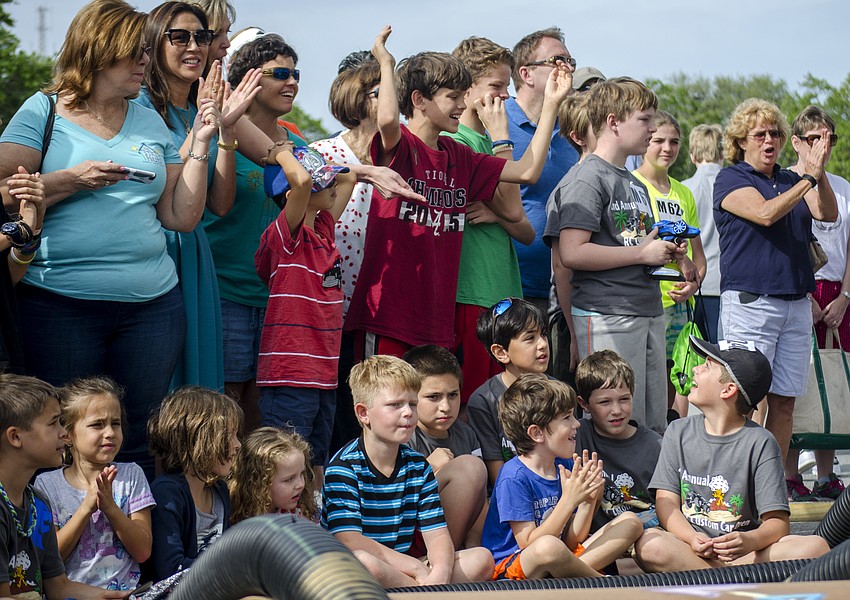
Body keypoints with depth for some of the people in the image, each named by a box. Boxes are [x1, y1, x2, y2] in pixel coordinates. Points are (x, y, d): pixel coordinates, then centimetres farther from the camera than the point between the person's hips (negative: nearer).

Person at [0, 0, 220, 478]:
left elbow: (182, 217, 12)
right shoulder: (44, 112, 3)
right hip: (60, 307, -4)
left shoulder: (151, 123, 15)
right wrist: (73, 180, -15)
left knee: (139, 444, 4)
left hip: (152, 306, 4)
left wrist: (200, 145, 5)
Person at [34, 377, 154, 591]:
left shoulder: (131, 475, 6)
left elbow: (143, 552, 0)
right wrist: (86, 508, -13)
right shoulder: (47, 484, 3)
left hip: (124, 591, 1)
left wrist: (110, 507, -12)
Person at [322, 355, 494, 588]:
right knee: (362, 562, -41)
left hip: (399, 570, 7)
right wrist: (416, 568, -22)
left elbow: (438, 535, 2)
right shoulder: (343, 467, -10)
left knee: (482, 559, -7)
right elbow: (349, 541, -22)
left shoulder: (418, 465, 10)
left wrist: (440, 573, -23)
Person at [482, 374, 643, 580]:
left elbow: (571, 543, 7)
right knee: (549, 547, -42)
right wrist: (569, 500, -22)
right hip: (510, 568, -8)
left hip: (555, 562, 8)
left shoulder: (565, 467, 7)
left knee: (630, 521, 5)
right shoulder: (514, 477, -16)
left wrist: (588, 501, -9)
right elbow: (529, 545, -20)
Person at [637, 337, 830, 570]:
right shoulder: (679, 432, 10)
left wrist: (750, 541, -28)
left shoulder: (760, 443, 1)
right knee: (649, 545, -33)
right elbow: (666, 503, 3)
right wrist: (692, 538, -19)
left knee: (816, 546, -27)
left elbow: (778, 522, -4)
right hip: (688, 547, 1)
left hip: (741, 550, -1)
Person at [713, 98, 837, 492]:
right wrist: (808, 179, -20)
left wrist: (819, 172, -15)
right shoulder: (731, 179, 1)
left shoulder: (791, 181, 16)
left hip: (796, 304, 6)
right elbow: (765, 213, -17)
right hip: (749, 300, -6)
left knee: (784, 401, 5)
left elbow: (828, 214, 0)